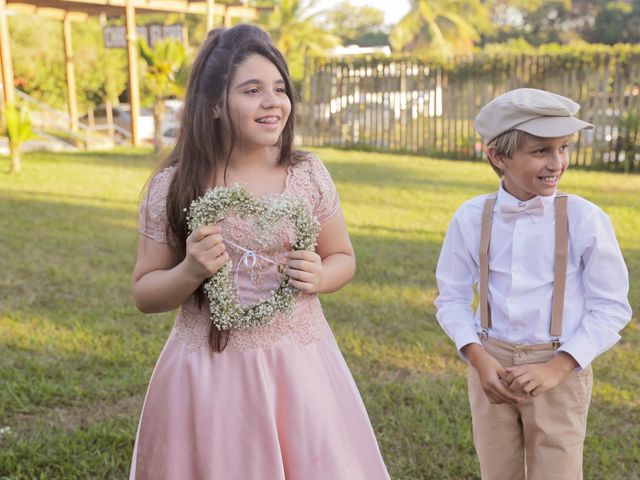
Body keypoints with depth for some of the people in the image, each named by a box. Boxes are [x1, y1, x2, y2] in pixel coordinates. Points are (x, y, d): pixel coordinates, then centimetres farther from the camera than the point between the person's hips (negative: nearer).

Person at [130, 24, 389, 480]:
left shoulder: (309, 173, -2)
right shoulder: (172, 186, -6)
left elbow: (343, 258, 10)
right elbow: (144, 293, 1)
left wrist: (318, 277, -11)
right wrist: (190, 272, -19)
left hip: (300, 367, 2)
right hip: (209, 375, -1)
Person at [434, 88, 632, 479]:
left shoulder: (585, 219, -12)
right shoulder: (472, 218, -7)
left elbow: (611, 307, -7)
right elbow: (452, 299, 1)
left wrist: (556, 368, -15)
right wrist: (480, 361, -12)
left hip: (559, 372, -2)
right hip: (492, 364, 2)